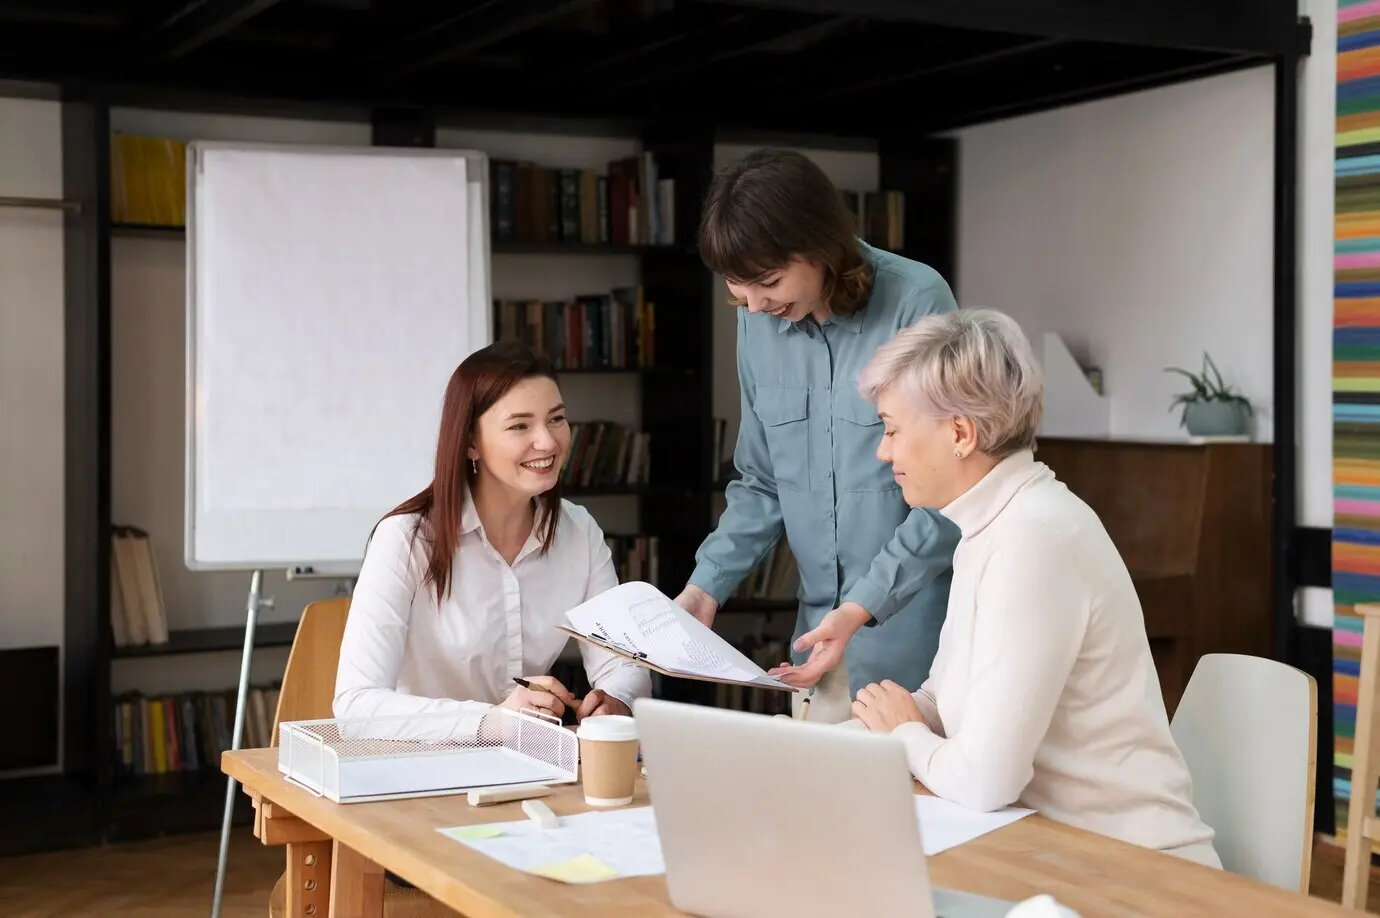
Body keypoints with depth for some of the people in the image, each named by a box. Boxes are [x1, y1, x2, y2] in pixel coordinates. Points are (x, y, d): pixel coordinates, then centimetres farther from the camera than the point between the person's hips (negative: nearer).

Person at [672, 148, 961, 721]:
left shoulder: (916, 301, -14)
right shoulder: (758, 321, 4)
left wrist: (862, 608, -21)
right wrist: (706, 587, 0)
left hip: (917, 630, -5)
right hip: (822, 632, 5)